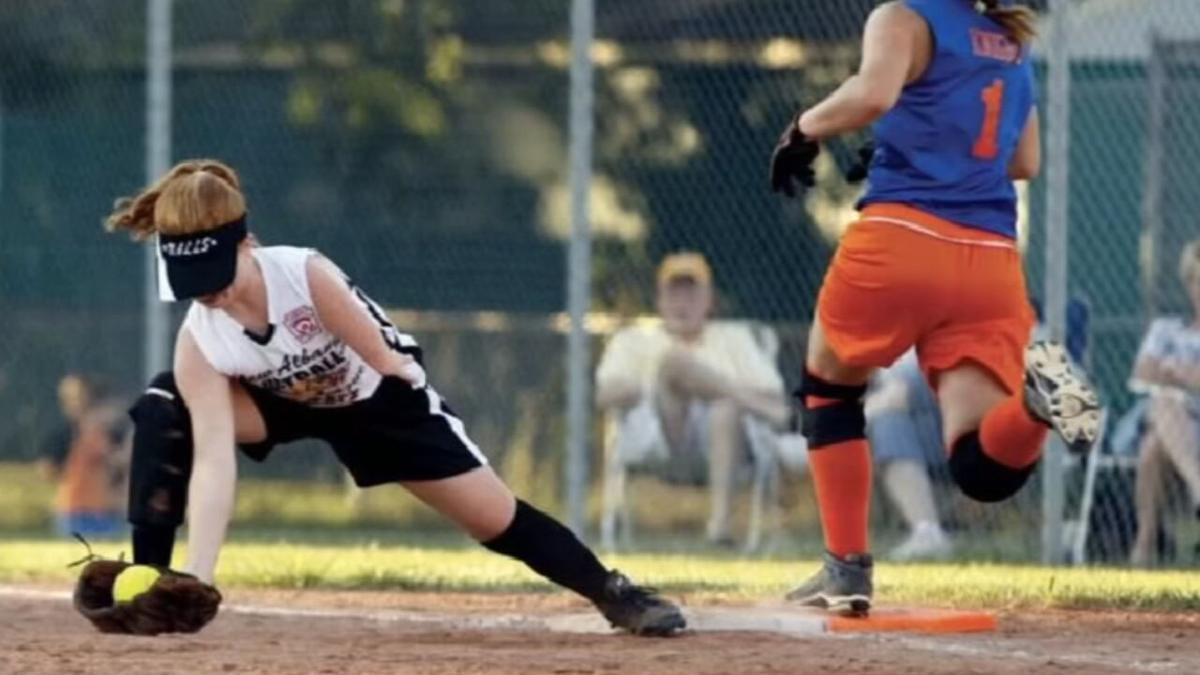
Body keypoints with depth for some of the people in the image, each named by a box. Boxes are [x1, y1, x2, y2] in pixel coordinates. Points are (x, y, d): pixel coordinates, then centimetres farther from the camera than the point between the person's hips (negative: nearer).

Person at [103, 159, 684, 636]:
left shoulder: (304, 275, -39)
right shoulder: (199, 341, -31)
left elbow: (385, 361, -24)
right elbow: (212, 458, -38)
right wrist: (196, 577, -45)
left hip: (380, 394, -2)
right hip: (282, 400, 2)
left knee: (494, 517, -3)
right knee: (161, 411, -25)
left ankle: (612, 593, 21)